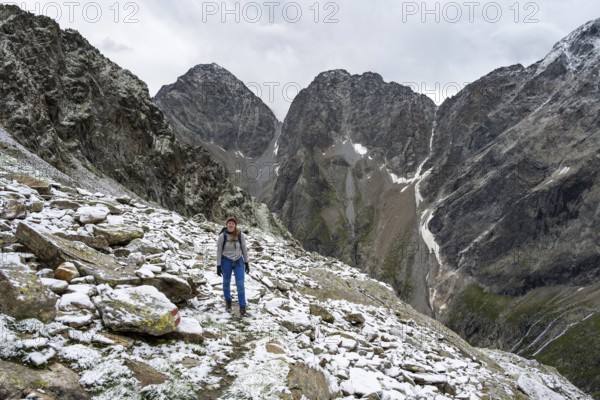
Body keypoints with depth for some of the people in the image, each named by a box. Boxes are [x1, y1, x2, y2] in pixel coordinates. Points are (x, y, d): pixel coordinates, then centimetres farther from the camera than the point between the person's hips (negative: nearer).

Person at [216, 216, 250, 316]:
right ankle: (228, 301, 39)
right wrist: (218, 266, -5)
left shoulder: (240, 235, -9)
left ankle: (242, 308, 2)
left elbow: (244, 249, 2)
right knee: (226, 282, 16)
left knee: (240, 284, -4)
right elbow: (219, 251, -5)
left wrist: (246, 263, 4)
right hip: (226, 262, 0)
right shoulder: (222, 236, -12)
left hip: (238, 261, 1)